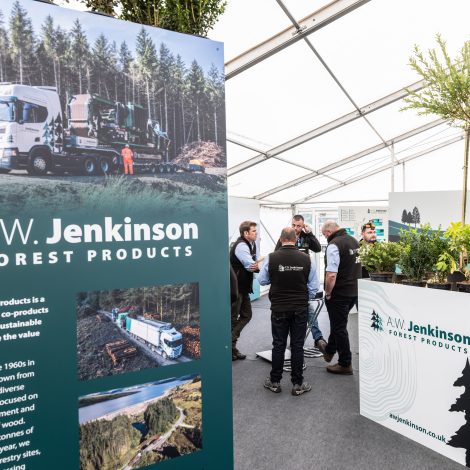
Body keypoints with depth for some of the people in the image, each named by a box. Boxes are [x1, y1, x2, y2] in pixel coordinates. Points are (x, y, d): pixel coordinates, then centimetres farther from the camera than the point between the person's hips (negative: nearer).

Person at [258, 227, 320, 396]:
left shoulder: (271, 258, -11)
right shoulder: (306, 259, -8)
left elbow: (262, 280, 1)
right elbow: (314, 286, -1)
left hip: (279, 308, 0)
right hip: (300, 309, 0)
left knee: (278, 345, 10)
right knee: (297, 346, 8)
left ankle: (274, 382, 22)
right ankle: (297, 384, 17)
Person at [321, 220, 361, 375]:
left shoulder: (334, 245, -20)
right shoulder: (354, 241, 8)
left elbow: (331, 275, -27)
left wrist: (328, 293, -14)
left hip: (339, 293, -9)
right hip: (355, 291, 9)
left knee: (339, 327, 5)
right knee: (338, 323, 24)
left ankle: (345, 364, 15)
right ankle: (329, 351, 39)